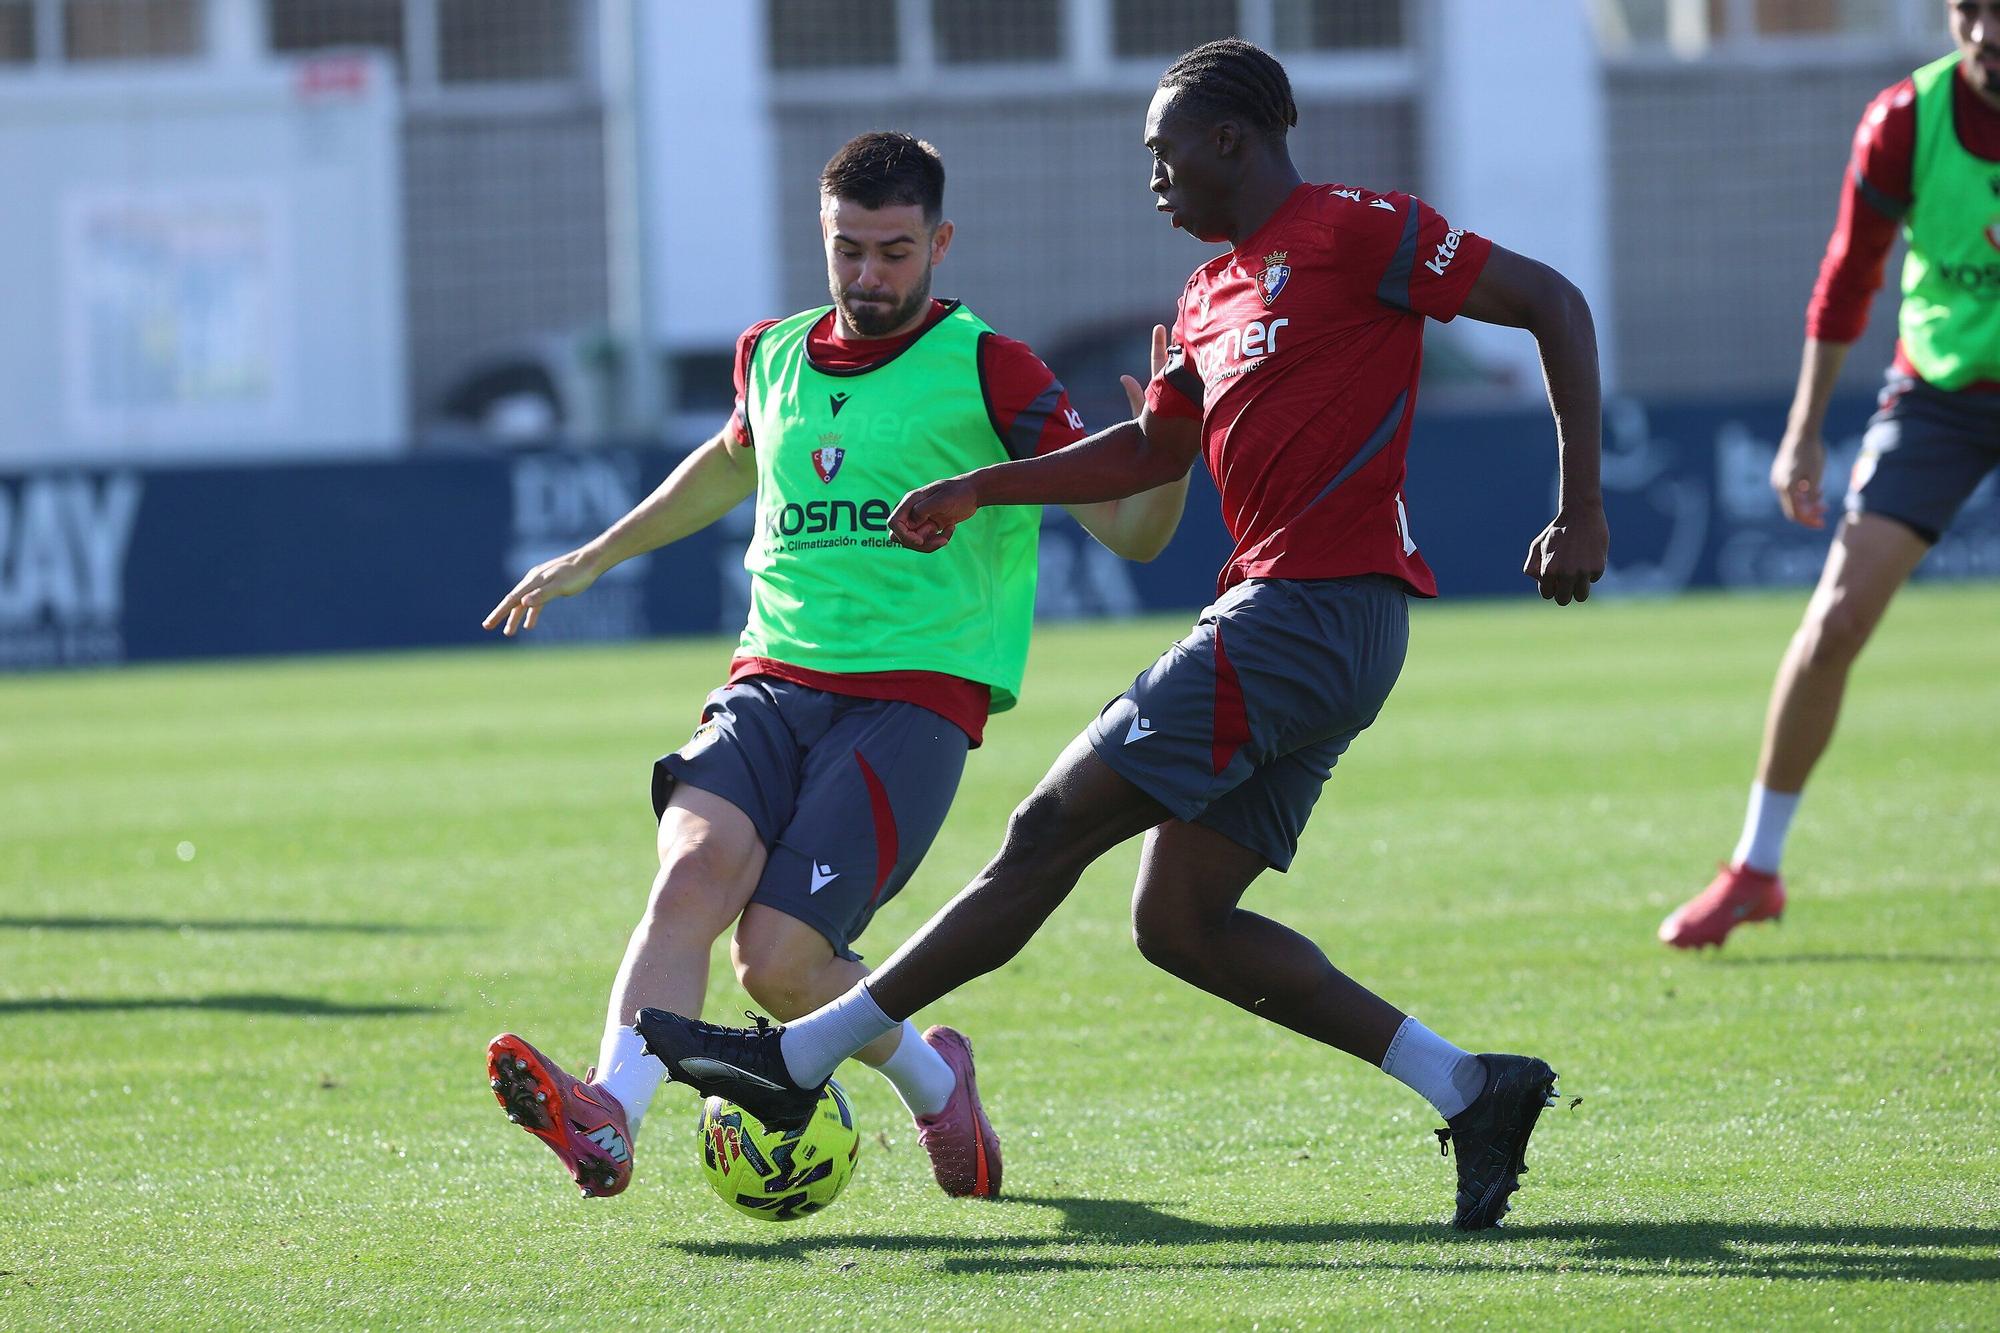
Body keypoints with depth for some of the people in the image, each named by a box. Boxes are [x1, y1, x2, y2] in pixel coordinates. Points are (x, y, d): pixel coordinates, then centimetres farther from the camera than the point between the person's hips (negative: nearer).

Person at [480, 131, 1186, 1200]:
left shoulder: (985, 372, -2)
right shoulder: (772, 359, 14)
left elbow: (1129, 532, -4)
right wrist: (593, 559, 45)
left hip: (913, 700, -4)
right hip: (770, 686, 4)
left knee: (778, 959, -16)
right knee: (694, 871, -26)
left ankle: (928, 1069, 14)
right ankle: (609, 1119, -40)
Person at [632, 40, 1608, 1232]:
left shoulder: (1351, 234, -7)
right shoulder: (1213, 295, 20)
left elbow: (1553, 303, -7)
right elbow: (1157, 450, 33)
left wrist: (1581, 511, -13)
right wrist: (980, 491, 30)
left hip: (1309, 614, -10)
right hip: (1282, 613, 10)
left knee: (1051, 836, -7)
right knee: (1180, 927, 5)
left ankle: (799, 1058, -3)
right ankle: (1471, 1090, 4)